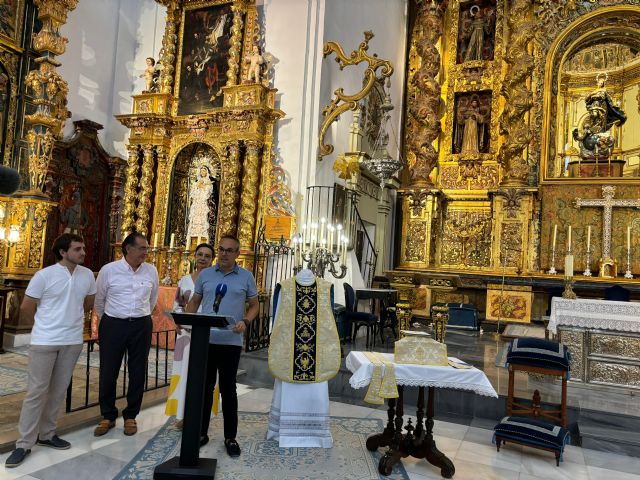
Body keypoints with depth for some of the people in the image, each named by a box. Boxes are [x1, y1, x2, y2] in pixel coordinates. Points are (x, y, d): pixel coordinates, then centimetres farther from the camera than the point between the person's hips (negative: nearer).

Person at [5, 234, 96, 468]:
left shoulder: (88, 275, 0)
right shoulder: (44, 275, -11)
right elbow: (26, 308, -2)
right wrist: (45, 325, 11)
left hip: (73, 341, 4)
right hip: (45, 341, -4)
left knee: (58, 391, 13)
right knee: (36, 391, 1)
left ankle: (46, 434, 28)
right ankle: (24, 443, 12)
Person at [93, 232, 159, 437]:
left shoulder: (151, 271, 0)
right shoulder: (108, 270, -6)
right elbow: (99, 300, 8)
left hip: (141, 326, 2)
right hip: (113, 325, -1)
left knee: (137, 373, 8)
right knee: (108, 372, 5)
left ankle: (130, 416, 24)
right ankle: (108, 416, 24)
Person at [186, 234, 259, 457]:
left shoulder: (246, 277, 2)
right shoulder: (205, 274, 7)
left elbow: (254, 305, 6)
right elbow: (194, 302, 14)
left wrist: (245, 322, -13)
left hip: (231, 341, -2)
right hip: (205, 339, 2)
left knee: (228, 389, 5)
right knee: (204, 387, 10)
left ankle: (230, 437, 17)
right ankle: (201, 432, 24)